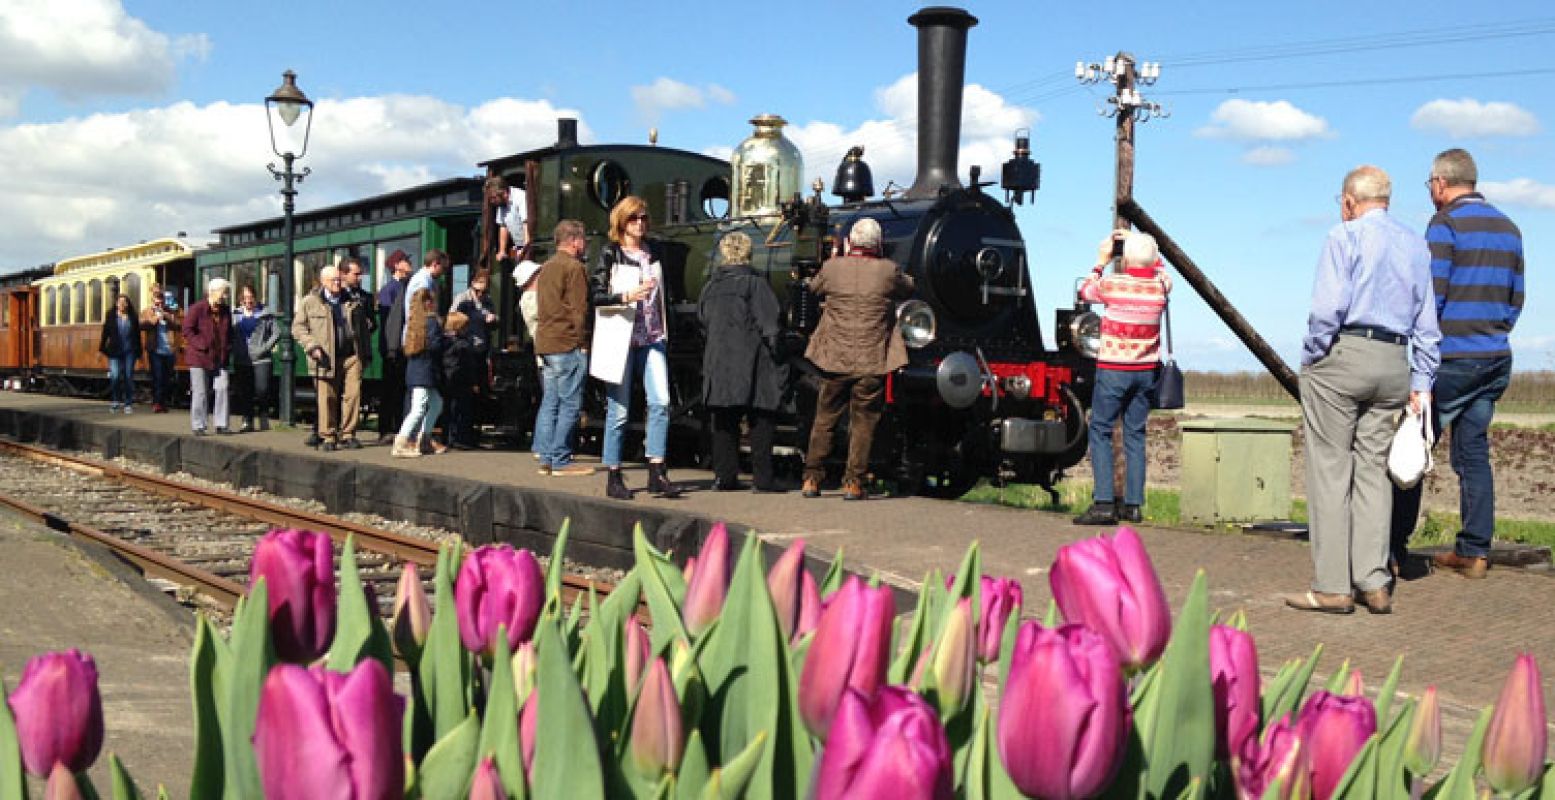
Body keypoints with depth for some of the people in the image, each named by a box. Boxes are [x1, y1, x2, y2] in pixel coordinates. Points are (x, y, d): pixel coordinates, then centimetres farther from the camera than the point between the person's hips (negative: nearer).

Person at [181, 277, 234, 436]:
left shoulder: (226, 310, 10)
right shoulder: (197, 308, -8)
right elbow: (187, 330, -11)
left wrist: (227, 348, 7)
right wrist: (202, 345, -16)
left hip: (220, 358, 5)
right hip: (199, 357, -5)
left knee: (222, 388, -3)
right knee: (200, 392, 0)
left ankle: (221, 424, 3)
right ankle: (198, 426, 8)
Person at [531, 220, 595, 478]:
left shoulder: (546, 268, 19)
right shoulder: (575, 267, -9)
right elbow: (579, 309, -14)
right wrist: (582, 340, -8)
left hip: (545, 343, 9)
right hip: (568, 345, -9)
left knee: (549, 403, 11)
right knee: (570, 405, -5)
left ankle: (545, 458, 11)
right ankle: (561, 461, -5)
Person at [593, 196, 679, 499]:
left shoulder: (654, 252, 15)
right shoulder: (610, 254, 0)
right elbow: (595, 296, -6)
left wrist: (665, 332, 19)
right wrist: (626, 296, -19)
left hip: (652, 339, 4)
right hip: (620, 339, -4)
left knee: (660, 401, -10)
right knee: (619, 409, -1)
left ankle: (657, 473, -5)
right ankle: (613, 477, 8)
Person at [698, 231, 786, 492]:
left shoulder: (711, 286, 10)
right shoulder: (754, 283, -7)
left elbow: (702, 319, 18)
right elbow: (768, 324, -10)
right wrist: (774, 352, -5)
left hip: (718, 361, 5)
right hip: (751, 361, -5)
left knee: (724, 422, 10)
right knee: (760, 421, 1)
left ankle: (724, 476, 9)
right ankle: (762, 478, -1)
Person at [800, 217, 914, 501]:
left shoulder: (831, 267, -3)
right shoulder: (888, 270, -6)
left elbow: (813, 288, 18)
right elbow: (908, 289, 13)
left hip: (834, 360, 1)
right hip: (872, 364, -1)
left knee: (823, 421, 12)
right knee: (863, 424, 7)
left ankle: (812, 479, 14)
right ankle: (853, 483, 8)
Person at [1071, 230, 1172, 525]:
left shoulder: (1112, 284, -12)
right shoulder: (1161, 284, -1)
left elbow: (1085, 291, 10)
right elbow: (1157, 266, 24)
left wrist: (1102, 261, 19)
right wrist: (1140, 241, 26)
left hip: (1113, 371, -4)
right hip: (1146, 371, 4)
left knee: (1100, 431, 0)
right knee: (1135, 435, 9)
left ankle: (1104, 503, -11)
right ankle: (1133, 505, 9)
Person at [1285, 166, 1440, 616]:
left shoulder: (1345, 237, -4)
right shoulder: (1416, 246, 17)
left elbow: (1328, 308, -14)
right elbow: (1427, 324, 15)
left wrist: (1310, 360, -3)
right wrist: (1421, 383, 16)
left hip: (1343, 356, -6)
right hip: (1394, 363, 6)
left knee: (1330, 471, -3)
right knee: (1373, 469, 9)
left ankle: (1333, 586, -3)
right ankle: (1374, 583, 5)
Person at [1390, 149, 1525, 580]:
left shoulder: (1445, 224, -9)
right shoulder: (1508, 228, 14)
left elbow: (1431, 298, -13)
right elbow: (1515, 301, 17)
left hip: (1452, 358, -7)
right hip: (1496, 359, 7)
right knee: (1473, 453, 9)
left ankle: (1395, 547, 1)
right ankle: (1474, 551, 9)